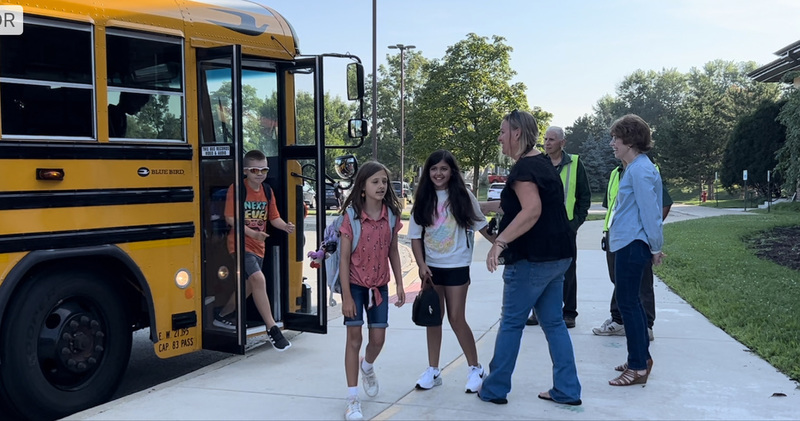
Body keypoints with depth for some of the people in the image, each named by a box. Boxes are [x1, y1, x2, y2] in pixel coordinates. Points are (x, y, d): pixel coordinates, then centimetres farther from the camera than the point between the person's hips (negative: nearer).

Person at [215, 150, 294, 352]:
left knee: (249, 286, 17)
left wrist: (285, 226, -13)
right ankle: (272, 328, -18)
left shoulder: (268, 192, 7)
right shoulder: (236, 189, -11)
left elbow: (274, 218, 9)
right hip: (240, 243, -7)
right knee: (258, 279, -24)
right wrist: (251, 232, -27)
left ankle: (222, 315, 41)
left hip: (258, 246, 7)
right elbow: (230, 217, -15)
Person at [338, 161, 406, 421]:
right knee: (354, 338, -1)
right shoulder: (352, 216, -14)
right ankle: (353, 400, 8)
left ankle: (367, 367, 43)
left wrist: (399, 284, 3)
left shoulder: (391, 215, -3)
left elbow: (393, 251, 6)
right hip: (355, 284, -3)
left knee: (378, 339, 6)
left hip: (379, 285, 4)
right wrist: (346, 296, -15)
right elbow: (345, 258, -13)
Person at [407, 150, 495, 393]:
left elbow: (481, 225, 2)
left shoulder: (463, 197, -6)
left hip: (456, 266, -3)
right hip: (431, 267, 3)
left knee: (456, 318, -2)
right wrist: (421, 265, -8)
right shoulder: (423, 200, 0)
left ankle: (475, 368, 15)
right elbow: (415, 236, 2)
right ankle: (433, 370, 21)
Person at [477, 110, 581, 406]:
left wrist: (500, 242, -30)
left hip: (532, 259, -9)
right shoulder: (542, 163, 15)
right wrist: (481, 206, 30)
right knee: (554, 323, 13)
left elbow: (532, 211, -28)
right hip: (556, 256, 9)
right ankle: (567, 391, 16)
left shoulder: (524, 168, -15)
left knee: (511, 323, 2)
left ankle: (494, 389, 13)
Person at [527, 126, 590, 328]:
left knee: (567, 271, 5)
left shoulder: (574, 163, 1)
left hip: (566, 226, -2)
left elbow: (585, 194, 3)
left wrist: (578, 220, -5)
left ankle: (569, 313, 14)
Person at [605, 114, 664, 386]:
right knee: (631, 302, 17)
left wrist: (655, 246, -14)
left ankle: (638, 368, 2)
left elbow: (649, 210, -19)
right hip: (628, 244, 11)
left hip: (632, 245, -11)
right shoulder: (636, 167, 16)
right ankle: (642, 357, 28)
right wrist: (653, 246, 21)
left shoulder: (640, 170, -17)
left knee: (628, 303, -5)